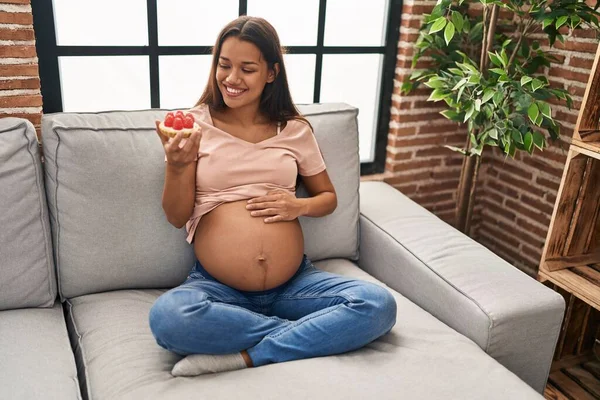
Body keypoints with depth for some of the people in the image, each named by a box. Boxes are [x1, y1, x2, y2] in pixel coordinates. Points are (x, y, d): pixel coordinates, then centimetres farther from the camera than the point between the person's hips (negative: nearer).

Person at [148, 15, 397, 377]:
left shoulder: (295, 129, 6)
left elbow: (329, 197, 16)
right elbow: (177, 217, 1)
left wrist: (300, 206, -7)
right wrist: (176, 165, -19)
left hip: (295, 282, 2)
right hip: (217, 288, -1)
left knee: (379, 304, -20)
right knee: (167, 316, -33)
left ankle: (245, 357, -17)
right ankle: (303, 334, -15)